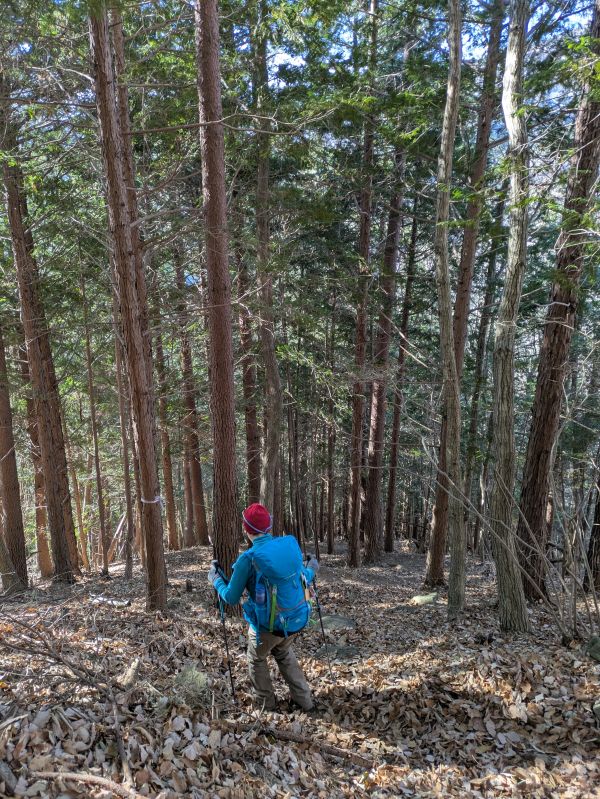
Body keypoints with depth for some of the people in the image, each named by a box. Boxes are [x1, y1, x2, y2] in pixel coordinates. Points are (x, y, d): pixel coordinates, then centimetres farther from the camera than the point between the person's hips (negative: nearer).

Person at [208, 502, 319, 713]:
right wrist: (311, 570, 28)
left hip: (268, 624, -5)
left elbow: (231, 598, -8)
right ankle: (304, 701, 35)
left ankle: (267, 705, 36)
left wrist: (215, 579, 9)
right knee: (284, 653, 32)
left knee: (257, 660, 26)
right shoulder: (291, 543, -7)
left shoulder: (248, 559, -19)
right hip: (297, 619, 5)